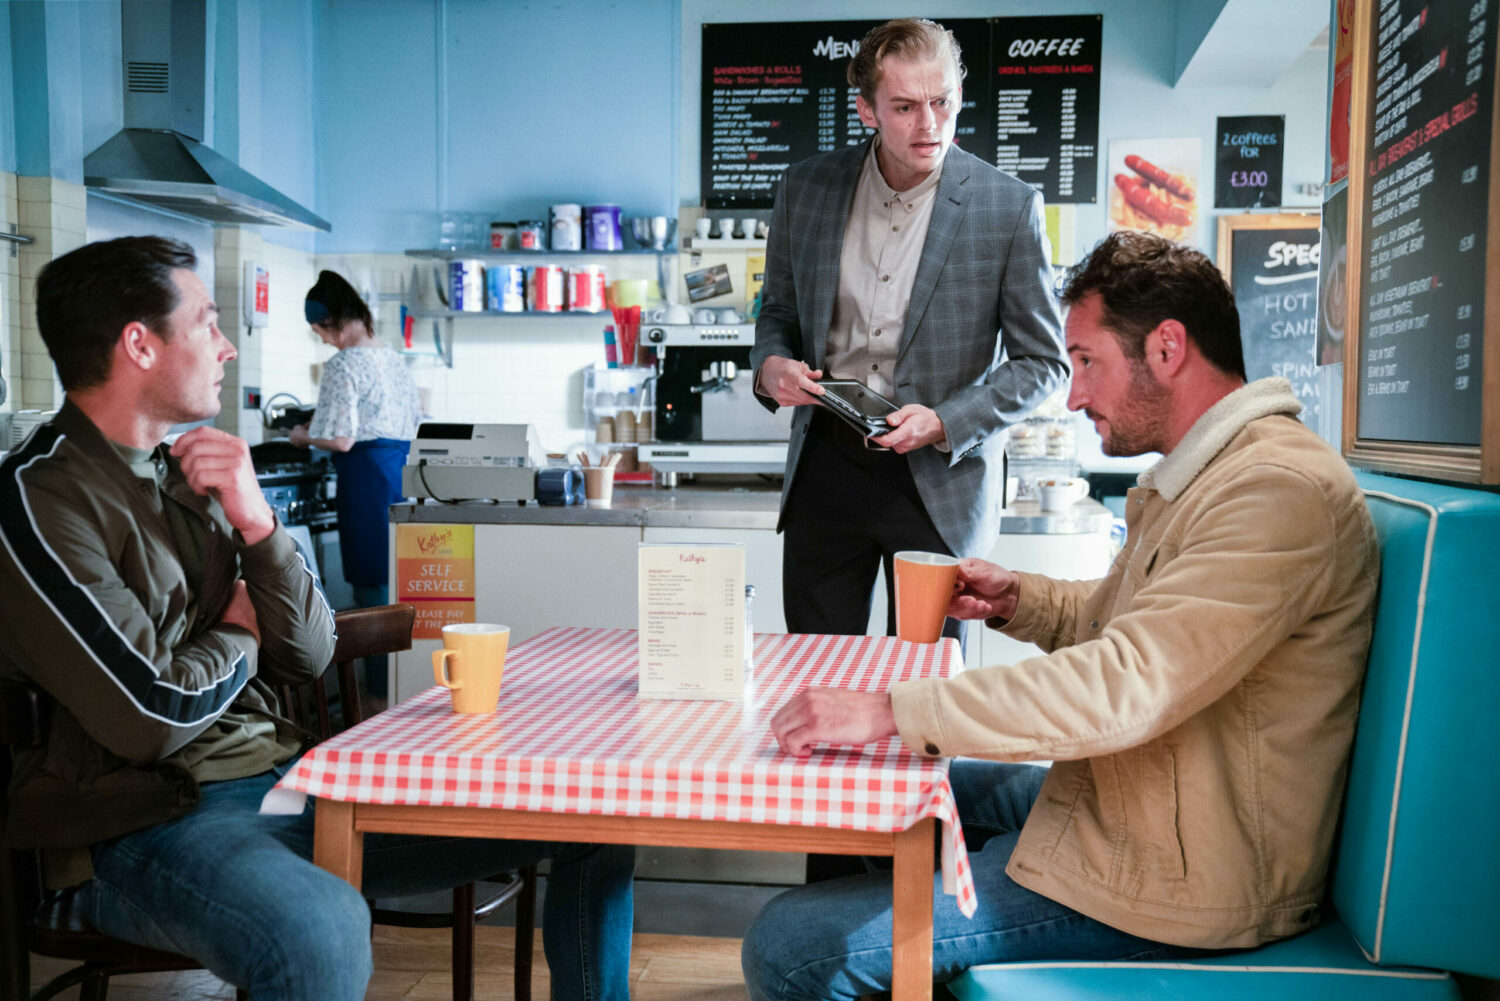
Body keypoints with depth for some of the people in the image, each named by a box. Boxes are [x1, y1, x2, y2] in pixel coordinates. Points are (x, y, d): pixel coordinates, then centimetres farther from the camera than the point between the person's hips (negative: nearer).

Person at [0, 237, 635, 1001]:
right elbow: (154, 716, -19)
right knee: (320, 932, -43)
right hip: (147, 825, -7)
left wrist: (256, 524, -7)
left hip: (281, 779, 7)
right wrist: (238, 636, 1)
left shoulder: (184, 476, 12)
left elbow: (310, 655, 8)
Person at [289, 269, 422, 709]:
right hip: (403, 466, 8)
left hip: (368, 472, -8)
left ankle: (381, 695, 6)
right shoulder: (392, 357, 12)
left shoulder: (343, 365, -12)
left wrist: (303, 436, 2)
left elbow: (342, 439, -16)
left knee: (373, 588, -1)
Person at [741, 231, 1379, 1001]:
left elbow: (1127, 687, -32)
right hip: (1121, 805, 10)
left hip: (1172, 880, -10)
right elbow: (1113, 614, 25)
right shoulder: (1197, 475, 12)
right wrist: (1016, 600, 5)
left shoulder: (1281, 490, -23)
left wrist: (889, 709, -30)